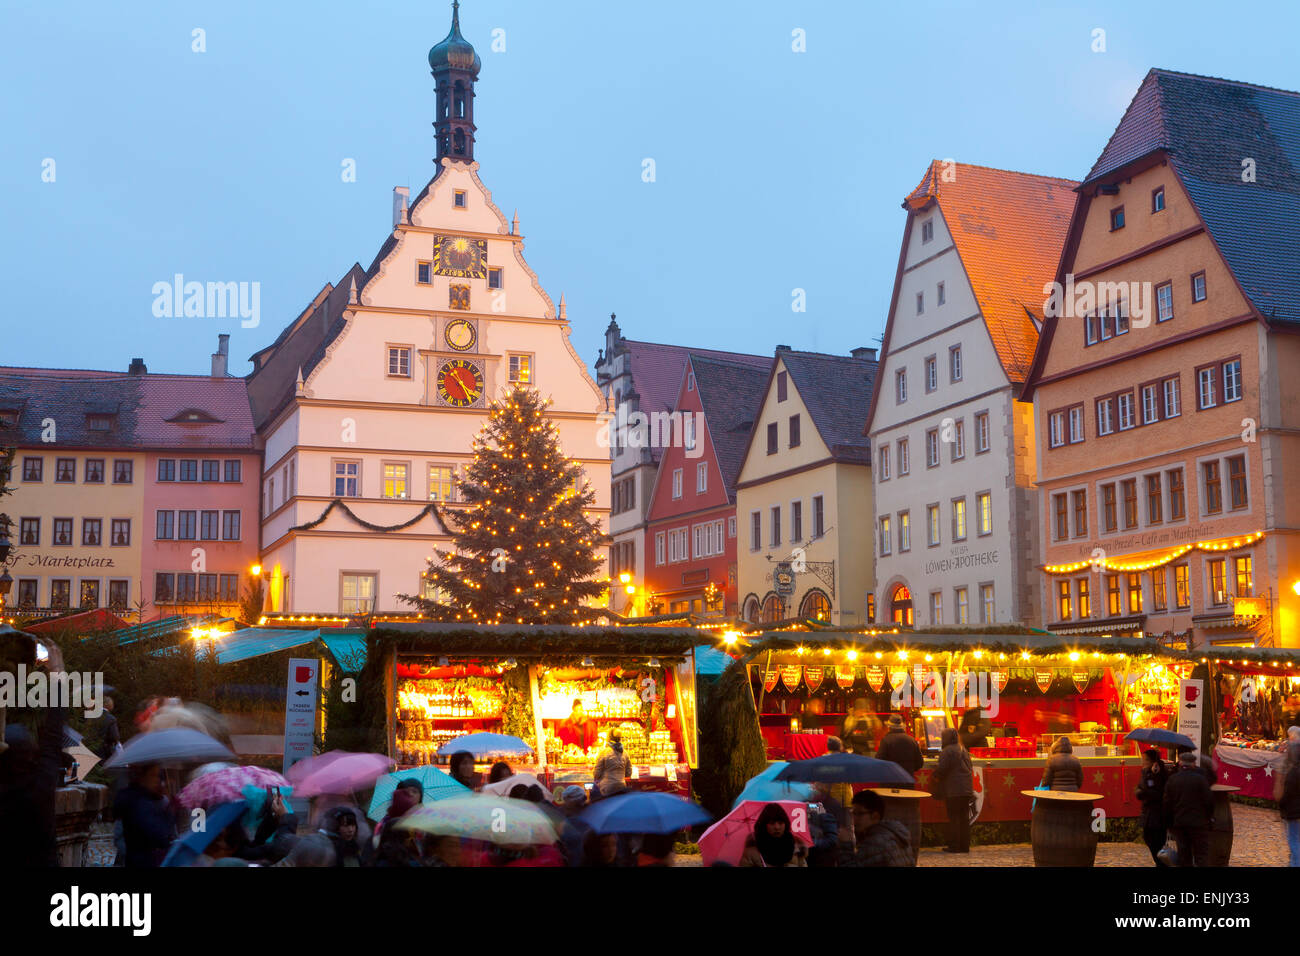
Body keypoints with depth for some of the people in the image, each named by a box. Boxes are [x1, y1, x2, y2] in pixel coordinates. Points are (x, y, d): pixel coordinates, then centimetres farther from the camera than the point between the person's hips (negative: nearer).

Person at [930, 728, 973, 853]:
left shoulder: (947, 751, -11)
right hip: (967, 790, 7)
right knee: (964, 818, 10)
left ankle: (954, 846, -3)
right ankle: (965, 845, 12)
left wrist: (933, 778, 2)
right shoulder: (964, 750, 15)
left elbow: (941, 769, -17)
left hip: (953, 791, -7)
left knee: (953, 818, -4)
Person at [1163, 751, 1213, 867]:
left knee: (1183, 855, 11)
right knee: (1201, 855, 1)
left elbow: (1167, 804, 4)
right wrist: (1209, 816, 7)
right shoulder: (1199, 779, -10)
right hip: (1198, 823, -4)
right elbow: (1208, 800, -9)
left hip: (1178, 823, 4)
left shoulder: (1172, 779, 2)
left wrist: (1169, 824, 12)